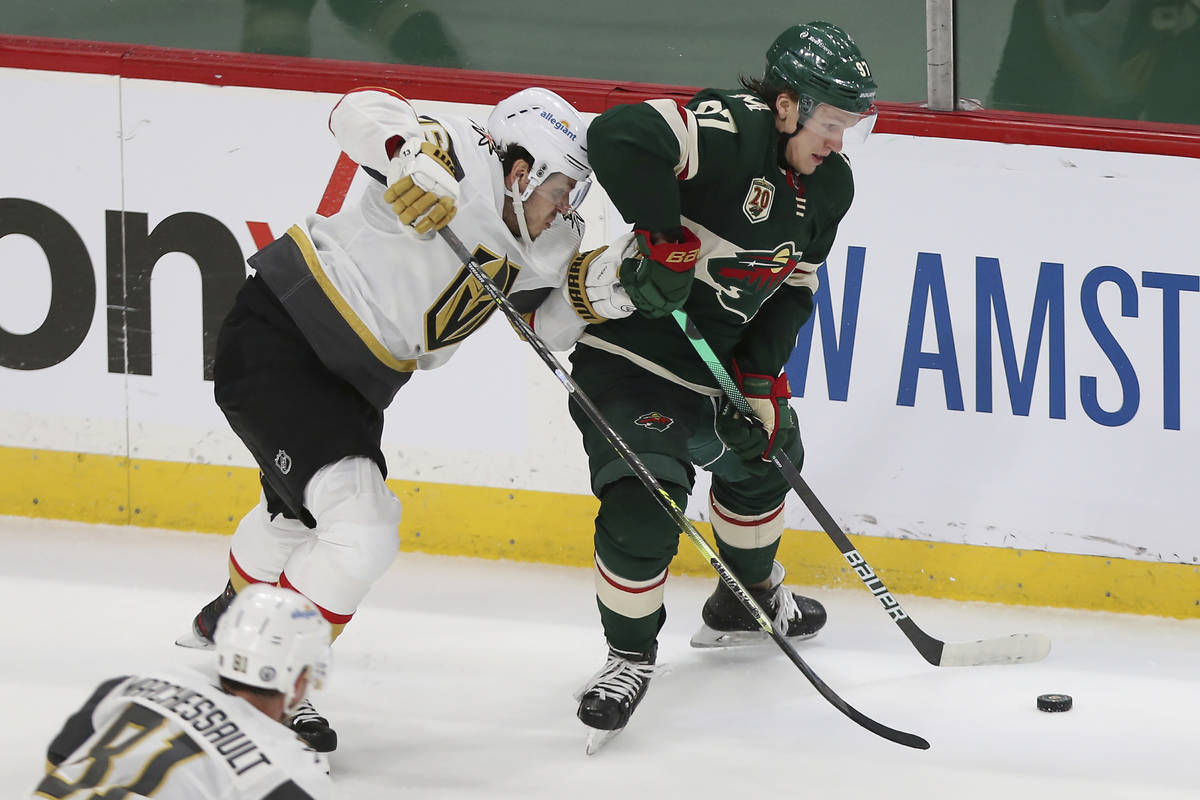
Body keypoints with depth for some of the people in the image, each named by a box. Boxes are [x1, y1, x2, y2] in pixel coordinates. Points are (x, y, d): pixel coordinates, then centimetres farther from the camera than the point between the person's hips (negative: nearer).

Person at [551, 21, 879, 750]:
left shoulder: (828, 186, 1)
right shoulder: (728, 129, -27)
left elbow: (791, 292, 5)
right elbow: (618, 138, -42)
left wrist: (761, 382, -6)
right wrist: (665, 239, -36)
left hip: (720, 359, 9)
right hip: (630, 352, -9)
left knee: (764, 458, 26)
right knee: (643, 509, -16)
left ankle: (749, 600, 51)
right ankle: (630, 653, 7)